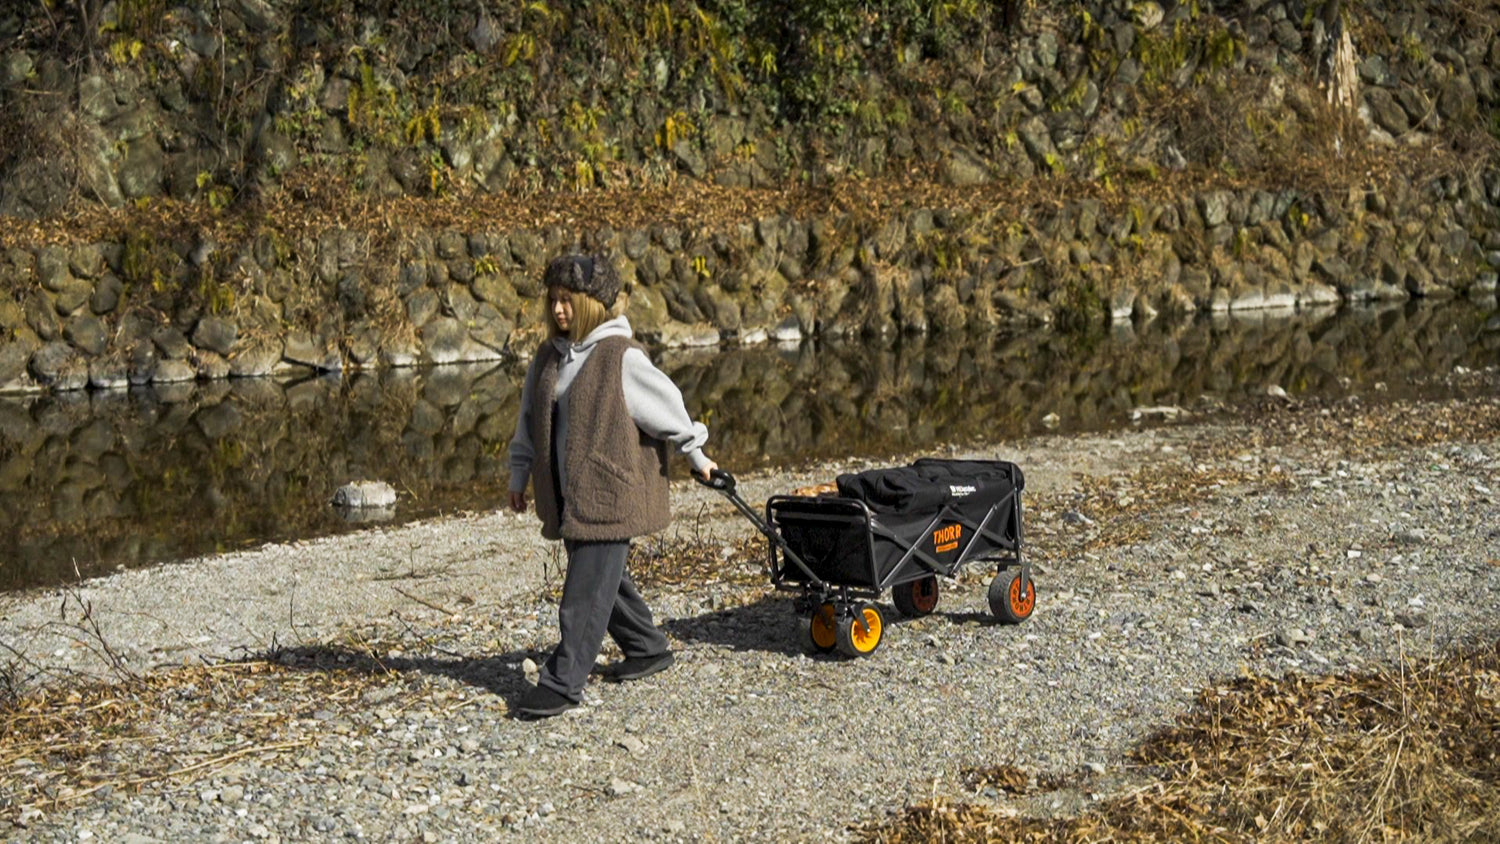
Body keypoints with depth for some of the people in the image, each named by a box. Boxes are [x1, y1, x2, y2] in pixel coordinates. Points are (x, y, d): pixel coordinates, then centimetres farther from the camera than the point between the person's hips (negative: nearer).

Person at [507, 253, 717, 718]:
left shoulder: (622, 357, -13)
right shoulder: (549, 355, 8)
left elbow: (667, 406, -4)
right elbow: (530, 419, 17)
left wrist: (697, 456, 4)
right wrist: (520, 474, 18)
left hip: (610, 492, -7)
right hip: (566, 494, 7)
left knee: (587, 588, -6)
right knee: (605, 579, 17)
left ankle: (563, 683, -3)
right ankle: (648, 648, 35)